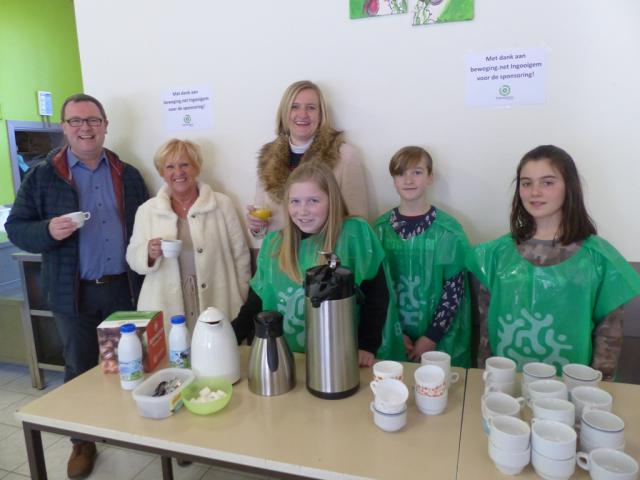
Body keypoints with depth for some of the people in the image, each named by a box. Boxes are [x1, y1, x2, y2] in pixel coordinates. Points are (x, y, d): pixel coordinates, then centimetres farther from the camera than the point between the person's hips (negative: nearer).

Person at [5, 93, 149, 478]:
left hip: (125, 288, 2)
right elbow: (16, 228, -2)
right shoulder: (42, 176, -1)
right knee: (80, 371, 12)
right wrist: (48, 231, -22)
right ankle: (83, 442, 31)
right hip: (75, 294, -1)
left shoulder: (128, 175, 7)